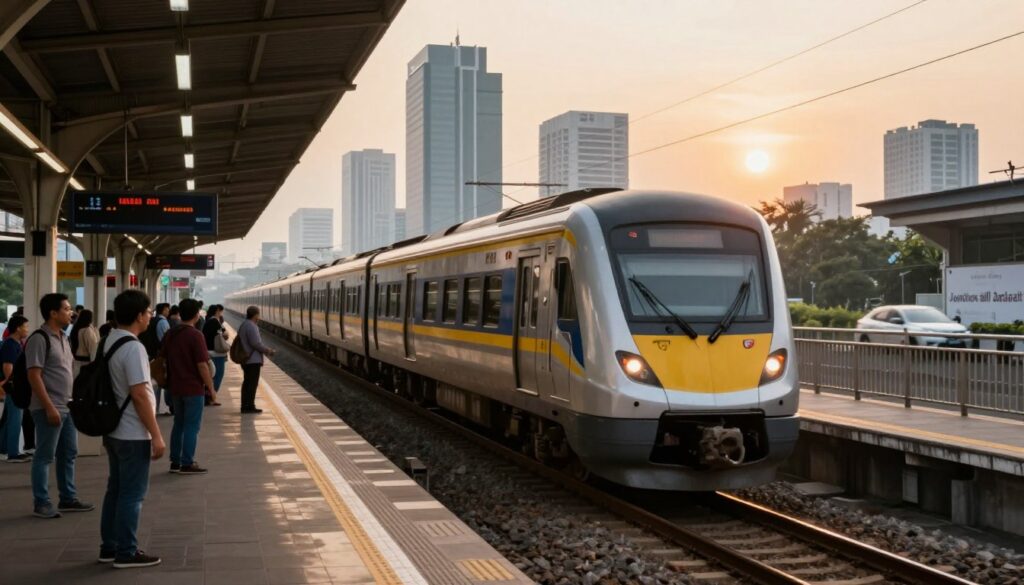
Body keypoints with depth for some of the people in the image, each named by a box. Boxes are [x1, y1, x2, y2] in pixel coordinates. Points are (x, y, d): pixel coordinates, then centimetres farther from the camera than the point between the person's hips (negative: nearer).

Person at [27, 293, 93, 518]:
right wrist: (49, 407, -22)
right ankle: (41, 503, 6)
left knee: (68, 454, 14)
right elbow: (34, 376, -18)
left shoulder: (63, 338, 14)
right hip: (49, 409, -9)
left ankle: (68, 498, 23)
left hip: (68, 407, 9)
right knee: (45, 456, -1)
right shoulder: (39, 339, -14)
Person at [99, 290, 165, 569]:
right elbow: (139, 394, -23)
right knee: (132, 493, -1)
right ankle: (126, 553, 5)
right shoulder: (133, 348, -20)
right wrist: (156, 435, -19)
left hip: (113, 429, 9)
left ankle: (109, 546, 23)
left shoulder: (108, 342, 9)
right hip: (133, 434, -9)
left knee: (116, 489, 16)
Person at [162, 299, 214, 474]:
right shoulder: (195, 335, -16)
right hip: (193, 388, -7)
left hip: (175, 387, 7)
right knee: (192, 426, 0)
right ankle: (187, 463, 1)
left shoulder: (170, 334, 6)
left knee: (179, 423, 16)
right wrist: (211, 387, -9)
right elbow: (202, 365, -18)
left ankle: (175, 462, 19)